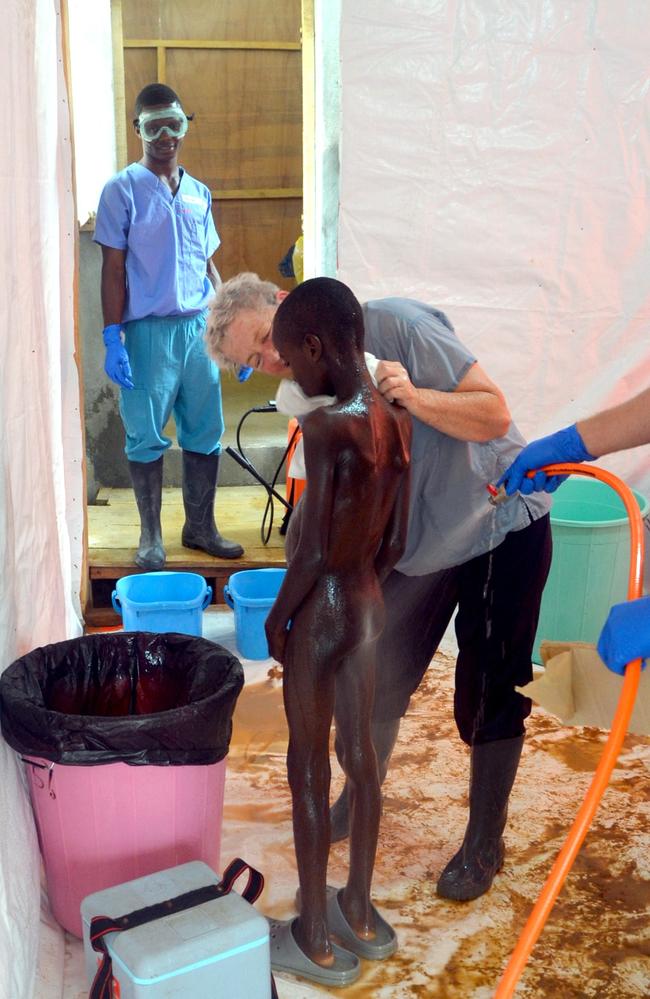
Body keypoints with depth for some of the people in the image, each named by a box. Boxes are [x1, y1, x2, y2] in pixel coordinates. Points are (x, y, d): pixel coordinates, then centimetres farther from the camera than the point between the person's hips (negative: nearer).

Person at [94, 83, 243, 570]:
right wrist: (113, 338, -11)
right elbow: (113, 269, -4)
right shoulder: (123, 190, -1)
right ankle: (151, 537, 14)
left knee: (206, 433, 8)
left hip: (200, 328, 5)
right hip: (149, 329, -4)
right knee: (147, 436, 2)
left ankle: (201, 527, 21)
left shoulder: (199, 193, 13)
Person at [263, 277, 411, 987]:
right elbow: (394, 541, 7)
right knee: (360, 755, 17)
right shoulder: (395, 422, 1)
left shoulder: (327, 426, -23)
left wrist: (277, 618, -8)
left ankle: (314, 940, 20)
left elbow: (314, 550, -23)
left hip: (320, 611, -8)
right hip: (369, 605, 8)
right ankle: (359, 912, 33)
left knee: (308, 771, 6)